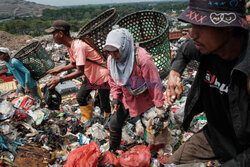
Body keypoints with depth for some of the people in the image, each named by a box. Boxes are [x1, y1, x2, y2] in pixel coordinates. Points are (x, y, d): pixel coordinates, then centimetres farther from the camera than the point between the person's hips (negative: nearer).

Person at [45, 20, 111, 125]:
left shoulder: (78, 47, -31)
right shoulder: (69, 46, -1)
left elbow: (80, 71, -34)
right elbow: (74, 64, 13)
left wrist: (60, 80, -33)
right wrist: (60, 69, 2)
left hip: (102, 77, -9)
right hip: (90, 76, 9)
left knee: (104, 104, 2)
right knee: (80, 97, 10)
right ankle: (87, 122, 26)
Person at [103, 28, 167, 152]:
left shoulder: (142, 58, -31)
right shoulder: (111, 59, -10)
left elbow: (154, 82, -23)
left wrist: (159, 105, -17)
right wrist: (115, 97, -4)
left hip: (145, 98, -5)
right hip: (126, 98, 5)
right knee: (114, 123, 9)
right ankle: (112, 150, 34)